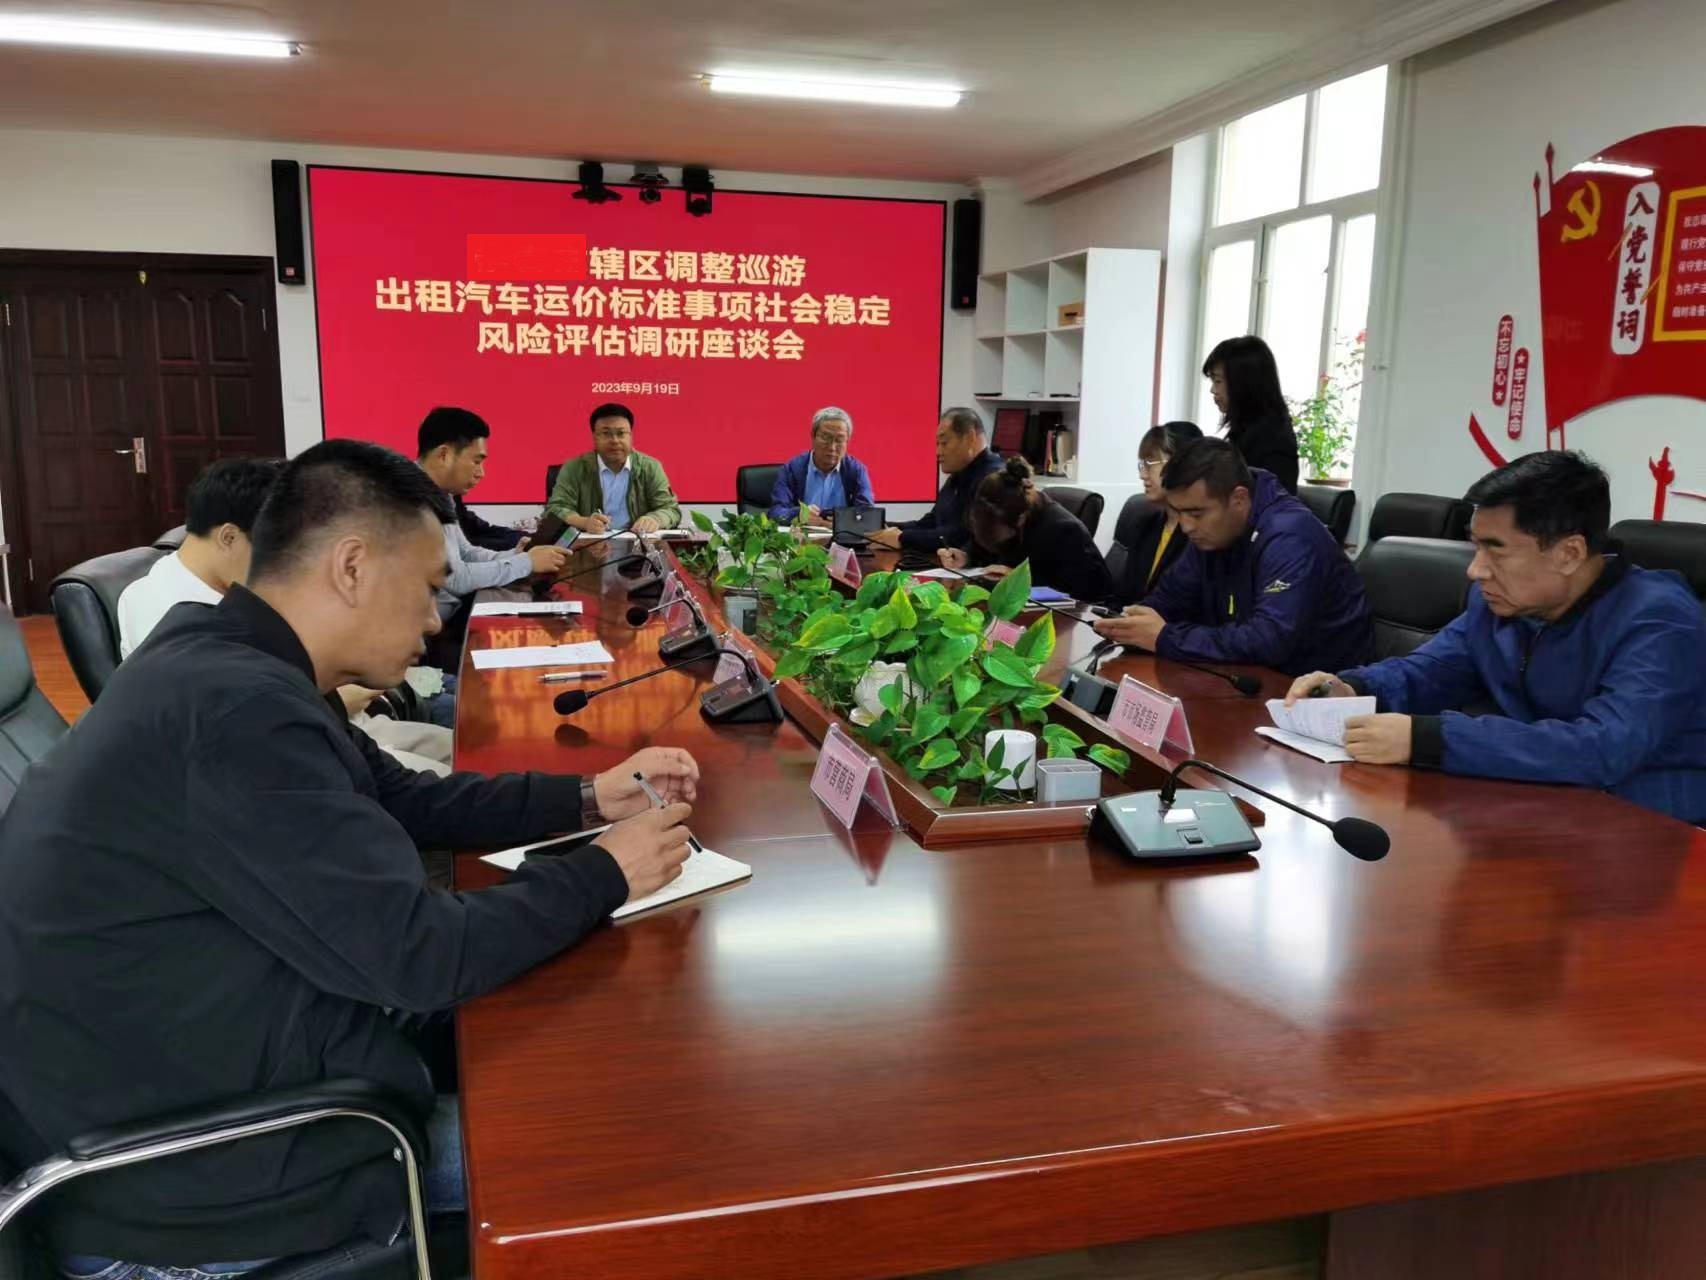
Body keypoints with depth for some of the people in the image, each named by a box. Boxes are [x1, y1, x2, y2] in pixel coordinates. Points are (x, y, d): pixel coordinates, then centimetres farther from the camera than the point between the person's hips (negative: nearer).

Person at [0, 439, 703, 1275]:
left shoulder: (224, 668, 2)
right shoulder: (239, 710, -30)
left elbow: (408, 803, 13)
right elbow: (420, 958, -27)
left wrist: (587, 798, 4)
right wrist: (604, 874, -12)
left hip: (166, 1089, 9)